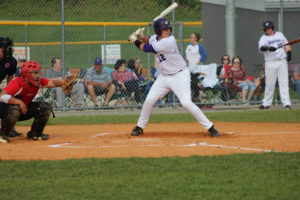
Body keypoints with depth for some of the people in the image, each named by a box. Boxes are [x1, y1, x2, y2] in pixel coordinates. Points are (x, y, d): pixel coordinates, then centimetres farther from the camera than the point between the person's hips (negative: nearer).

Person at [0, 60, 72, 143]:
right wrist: (19, 102, -42)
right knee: (15, 107, -41)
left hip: (24, 111, 7)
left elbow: (52, 83, -21)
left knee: (46, 107, -7)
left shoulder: (38, 81, -8)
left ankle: (35, 133, 7)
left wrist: (64, 83, -42)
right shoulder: (17, 82, -27)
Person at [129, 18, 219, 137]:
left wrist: (135, 41, -5)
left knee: (186, 103, -19)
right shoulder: (156, 38, -2)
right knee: (150, 99, 2)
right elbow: (148, 41, 22)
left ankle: (210, 127, -11)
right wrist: (141, 37, -1)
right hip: (164, 76, 7)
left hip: (180, 75, -7)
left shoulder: (169, 41, -26)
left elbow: (147, 48, -21)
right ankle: (140, 127, 19)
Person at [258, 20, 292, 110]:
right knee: (269, 84, 0)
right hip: (270, 63, -2)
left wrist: (289, 53, 6)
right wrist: (269, 47, -39)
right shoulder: (263, 38, 1)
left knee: (284, 82, -5)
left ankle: (286, 103, -10)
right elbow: (261, 47, -19)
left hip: (282, 62, 2)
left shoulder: (280, 35, 14)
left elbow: (286, 44, 23)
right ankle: (266, 103, 10)